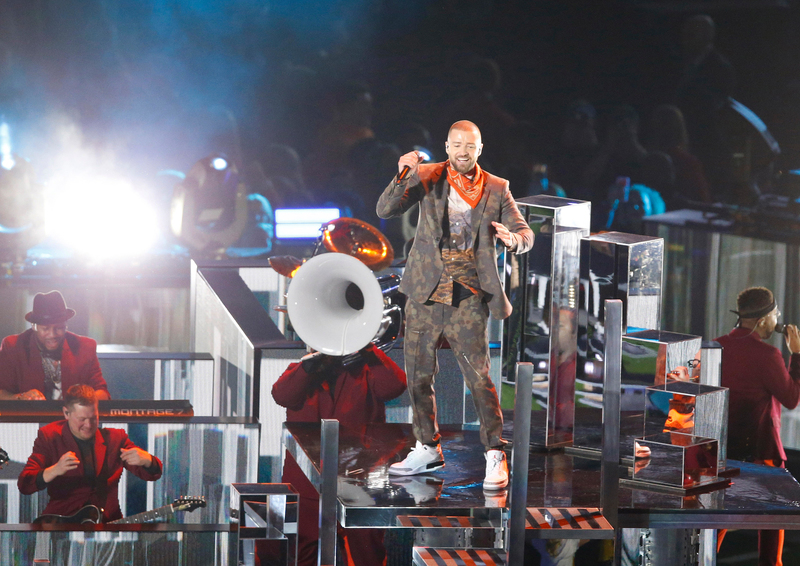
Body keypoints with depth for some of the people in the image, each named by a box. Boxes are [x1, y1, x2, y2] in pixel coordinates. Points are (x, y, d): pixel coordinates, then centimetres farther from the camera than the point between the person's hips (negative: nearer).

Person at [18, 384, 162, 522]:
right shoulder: (49, 436, 4)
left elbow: (154, 473, 9)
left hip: (107, 522, 4)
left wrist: (146, 460, -15)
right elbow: (24, 485, -6)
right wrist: (54, 471, -26)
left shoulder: (115, 437, 11)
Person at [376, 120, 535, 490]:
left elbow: (526, 234, 5)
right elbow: (385, 210, -3)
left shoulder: (496, 189, 5)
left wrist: (513, 239, -19)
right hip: (425, 293, 2)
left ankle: (495, 455, -3)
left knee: (479, 377, -9)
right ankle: (428, 450, 25)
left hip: (468, 298, -2)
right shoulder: (427, 177, 4)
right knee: (418, 376, 10)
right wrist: (403, 177, -20)